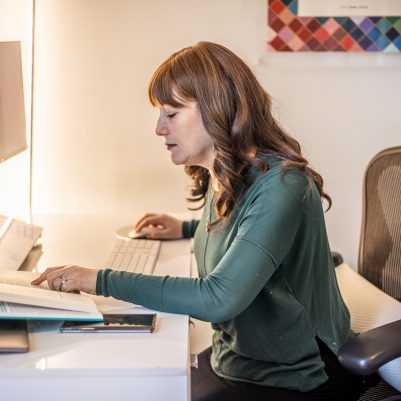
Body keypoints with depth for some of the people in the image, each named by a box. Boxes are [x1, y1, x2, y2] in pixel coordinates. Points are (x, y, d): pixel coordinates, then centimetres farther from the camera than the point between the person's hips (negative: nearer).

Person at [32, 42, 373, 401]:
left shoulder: (281, 185, -25)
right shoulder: (222, 180, 1)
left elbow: (218, 298, -32)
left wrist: (102, 281, -28)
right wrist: (187, 229, 14)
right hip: (234, 361, 7)